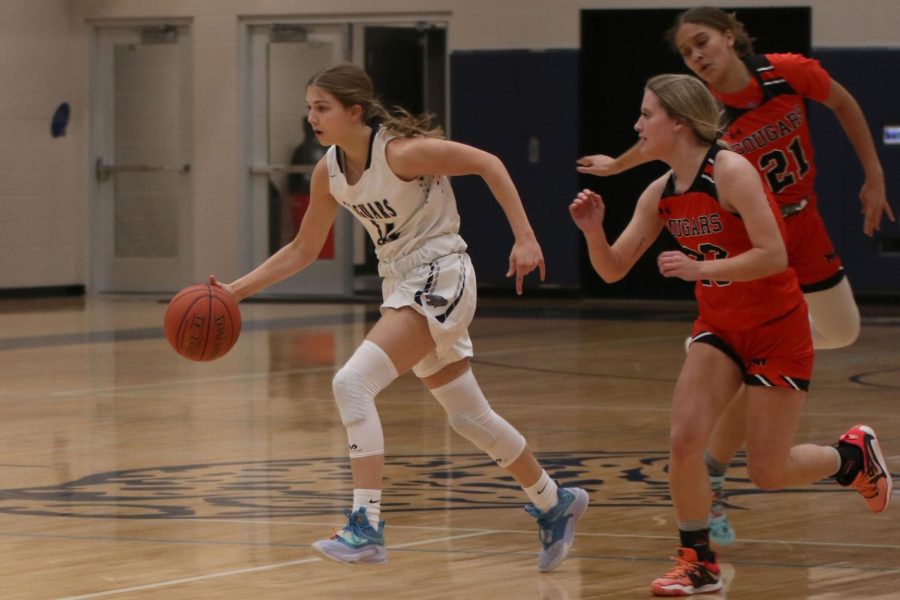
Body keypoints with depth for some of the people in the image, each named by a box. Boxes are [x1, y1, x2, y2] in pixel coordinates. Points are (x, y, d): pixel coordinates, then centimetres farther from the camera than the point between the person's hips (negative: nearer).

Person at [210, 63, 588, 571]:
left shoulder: (401, 151, -21)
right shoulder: (329, 172, 2)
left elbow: (489, 164, -16)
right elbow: (302, 251, 11)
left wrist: (525, 239, -21)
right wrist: (235, 291, 3)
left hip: (440, 279, -8)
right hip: (402, 284, 8)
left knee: (353, 384, -22)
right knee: (469, 416, 17)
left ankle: (366, 529, -22)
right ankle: (554, 504, 36)